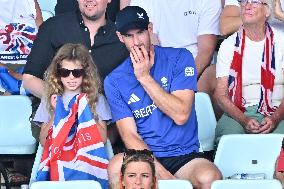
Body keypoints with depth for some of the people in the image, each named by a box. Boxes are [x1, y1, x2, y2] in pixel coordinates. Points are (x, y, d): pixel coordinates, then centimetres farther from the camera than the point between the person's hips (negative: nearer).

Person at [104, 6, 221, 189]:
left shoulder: (179, 58, 1)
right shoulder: (114, 82, 4)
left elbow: (181, 115, -9)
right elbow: (130, 135, -3)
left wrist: (145, 77, -9)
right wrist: (161, 173, -18)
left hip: (185, 156, -1)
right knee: (117, 165, -33)